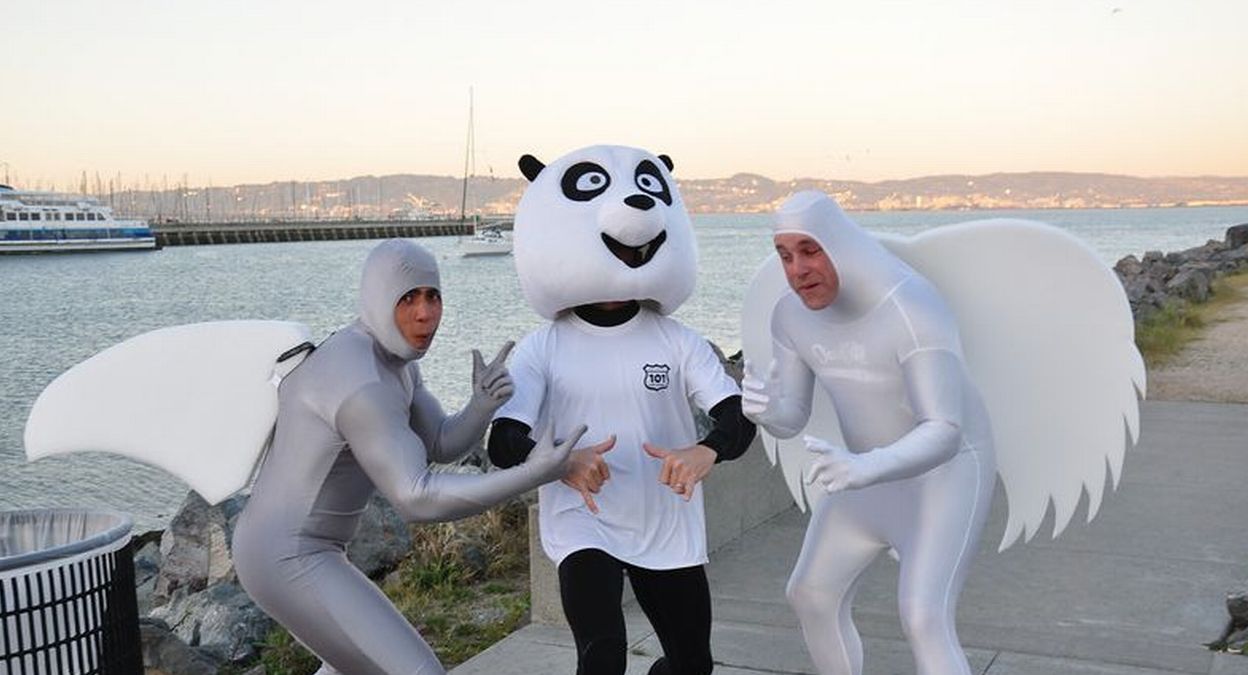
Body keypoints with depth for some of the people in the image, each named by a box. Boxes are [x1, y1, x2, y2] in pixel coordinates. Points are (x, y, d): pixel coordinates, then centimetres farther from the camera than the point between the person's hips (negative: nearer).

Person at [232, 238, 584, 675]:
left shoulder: (390, 357, 8)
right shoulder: (365, 387, -27)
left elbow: (443, 446, 6)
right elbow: (417, 501, -31)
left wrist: (485, 401, -15)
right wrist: (533, 476, -30)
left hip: (286, 549, 11)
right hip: (292, 564, -11)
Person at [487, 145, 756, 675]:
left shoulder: (678, 342, -5)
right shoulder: (542, 349, -7)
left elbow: (739, 417, -13)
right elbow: (503, 442, -14)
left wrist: (705, 452, -37)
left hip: (668, 528, 3)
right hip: (582, 526, -2)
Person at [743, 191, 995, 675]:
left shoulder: (913, 313, -35)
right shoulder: (792, 314, -11)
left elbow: (945, 434, -38)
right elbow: (790, 420, -9)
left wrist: (863, 469, -56)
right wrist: (760, 406, -35)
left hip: (948, 471, -7)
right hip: (877, 470, 7)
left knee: (924, 623, -22)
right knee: (810, 597, 9)